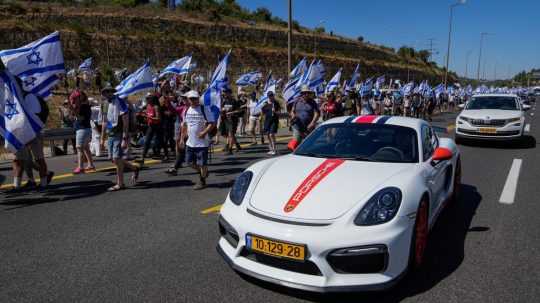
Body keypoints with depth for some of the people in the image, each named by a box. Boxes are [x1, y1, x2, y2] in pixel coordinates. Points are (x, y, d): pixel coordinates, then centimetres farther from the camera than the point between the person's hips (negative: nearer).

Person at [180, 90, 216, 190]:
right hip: (190, 142, 6)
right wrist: (182, 138, 15)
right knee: (190, 162, 12)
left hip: (202, 142, -6)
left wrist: (204, 132, -25)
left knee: (202, 163, 2)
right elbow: (184, 124, 18)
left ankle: (202, 181, 21)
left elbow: (212, 123, -13)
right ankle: (203, 173, 36)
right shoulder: (187, 110, 7)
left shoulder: (205, 109, -11)